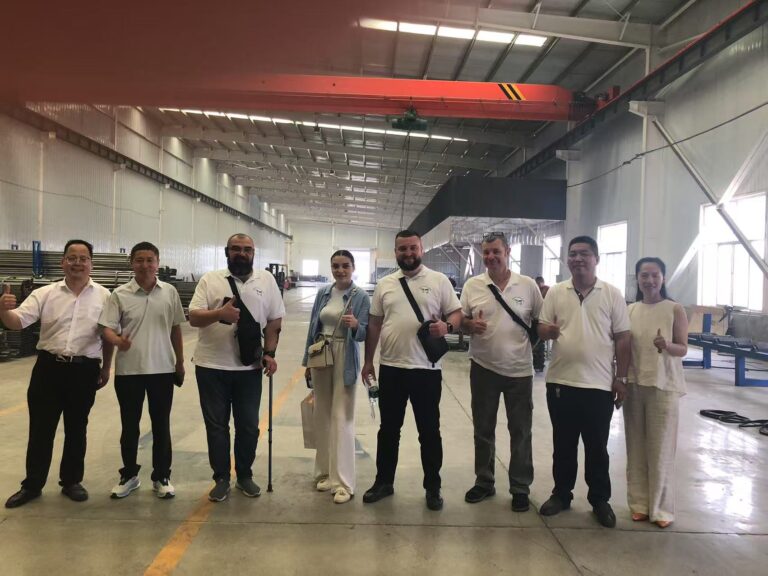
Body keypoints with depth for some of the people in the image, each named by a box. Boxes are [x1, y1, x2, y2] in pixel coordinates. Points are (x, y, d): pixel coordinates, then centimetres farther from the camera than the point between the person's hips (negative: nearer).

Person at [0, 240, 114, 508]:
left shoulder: (103, 296, 0)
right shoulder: (45, 294, 1)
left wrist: (106, 368, 5)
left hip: (84, 371, 0)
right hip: (48, 368, 1)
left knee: (76, 428, 12)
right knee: (40, 428, 8)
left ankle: (71, 481, 27)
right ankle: (32, 485, 24)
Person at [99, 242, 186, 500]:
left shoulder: (170, 292, 2)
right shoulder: (120, 294, -3)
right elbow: (107, 328, -8)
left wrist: (180, 363, 11)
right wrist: (118, 340, -30)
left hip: (162, 369, 1)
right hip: (128, 370, -1)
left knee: (161, 425, 8)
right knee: (129, 425, 11)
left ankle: (161, 477, 21)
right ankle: (129, 475, 28)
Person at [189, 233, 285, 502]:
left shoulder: (266, 280, 4)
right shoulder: (210, 280, 0)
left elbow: (274, 321, 6)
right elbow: (193, 317, -7)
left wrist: (270, 353, -4)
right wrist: (219, 313, -25)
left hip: (249, 367, 1)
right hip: (212, 366, -1)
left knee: (248, 425, 10)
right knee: (216, 425, 8)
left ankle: (245, 475, 27)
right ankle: (221, 478, 22)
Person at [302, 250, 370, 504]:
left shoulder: (361, 296, -7)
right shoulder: (323, 292, 6)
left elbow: (364, 334, -10)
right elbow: (312, 326, 10)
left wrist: (356, 325, -32)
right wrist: (307, 361, 11)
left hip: (345, 360, -5)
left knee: (342, 418, -5)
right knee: (323, 417, 11)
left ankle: (343, 482, 1)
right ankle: (325, 472, 24)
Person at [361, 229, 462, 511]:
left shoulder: (439, 281, 0)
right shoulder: (385, 284, 7)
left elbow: (457, 312, 1)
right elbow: (374, 324, 11)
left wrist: (446, 326, -22)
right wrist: (368, 361, 11)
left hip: (426, 369, -2)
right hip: (391, 368, 3)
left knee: (429, 431, 8)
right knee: (388, 429, 14)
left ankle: (433, 487, 23)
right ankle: (384, 482, 30)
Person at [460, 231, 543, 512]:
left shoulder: (528, 285, -2)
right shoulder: (472, 285, -1)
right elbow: (460, 320, 4)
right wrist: (471, 325, -17)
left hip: (519, 370, -1)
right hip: (483, 368, 1)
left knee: (520, 431, 8)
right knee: (483, 429, 13)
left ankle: (520, 487, 23)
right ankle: (484, 482, 29)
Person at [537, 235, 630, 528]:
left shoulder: (612, 294, 0)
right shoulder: (556, 292, 4)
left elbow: (622, 338, 1)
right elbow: (541, 329, 6)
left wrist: (621, 378, -2)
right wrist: (548, 330, -19)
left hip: (599, 384, -1)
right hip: (560, 381, 2)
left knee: (597, 447, 9)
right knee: (563, 444, 13)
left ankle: (600, 499, 25)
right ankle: (561, 493, 27)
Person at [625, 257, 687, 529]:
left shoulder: (675, 310, -4)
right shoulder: (630, 310, 5)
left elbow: (683, 349, -4)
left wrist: (667, 346, -25)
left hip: (664, 386, -3)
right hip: (634, 384, 3)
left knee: (661, 449, 3)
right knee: (636, 447, 9)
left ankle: (661, 507, 16)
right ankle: (639, 502, 21)